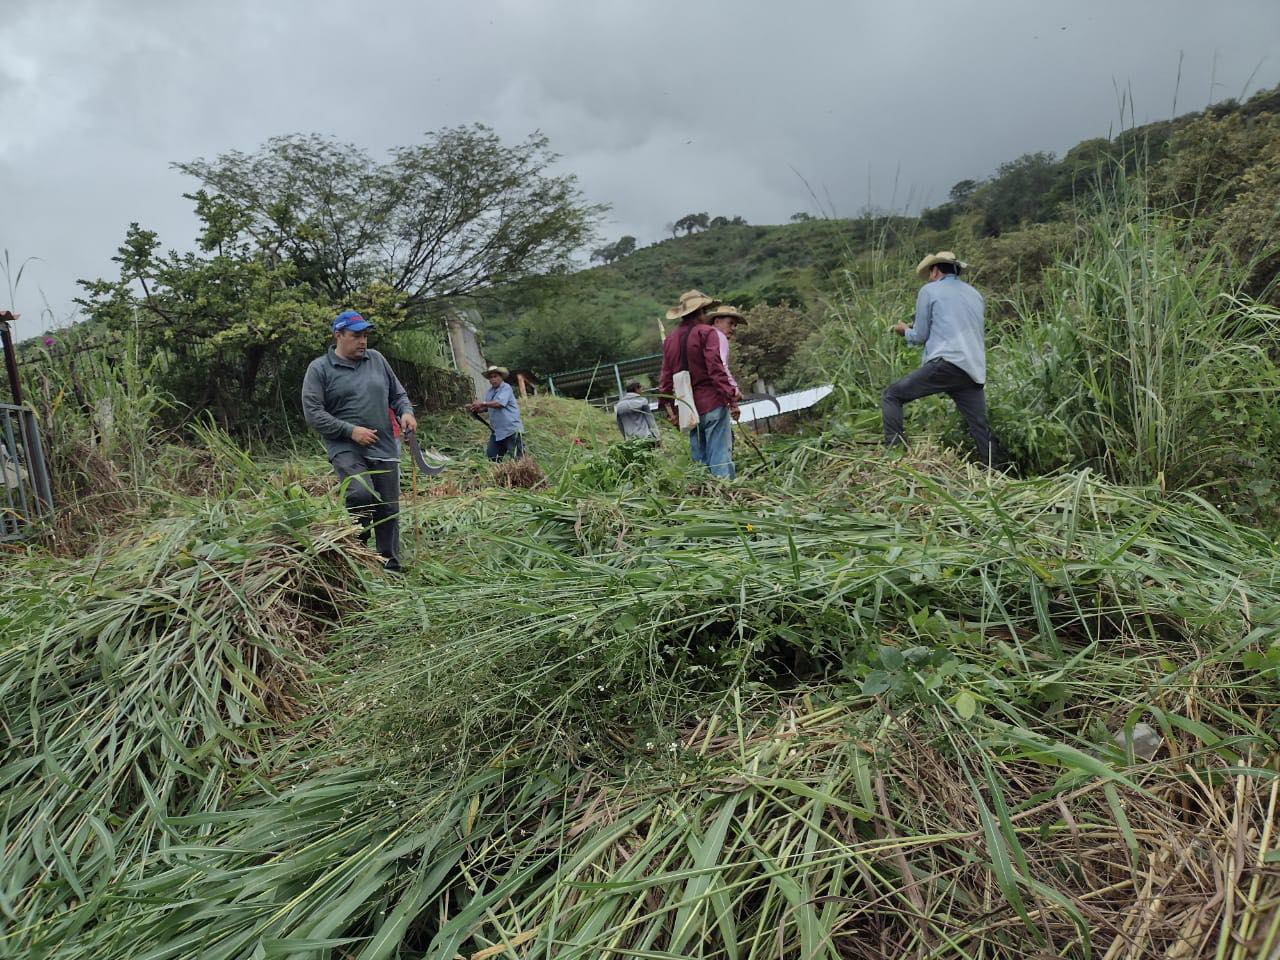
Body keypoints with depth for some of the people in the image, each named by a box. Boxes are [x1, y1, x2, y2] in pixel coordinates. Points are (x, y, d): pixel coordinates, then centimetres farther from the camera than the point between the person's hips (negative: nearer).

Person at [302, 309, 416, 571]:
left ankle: (391, 566, 21)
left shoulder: (377, 359, 13)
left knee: (389, 510, 6)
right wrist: (350, 430, -15)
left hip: (385, 449, 5)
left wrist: (406, 412, 0)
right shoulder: (319, 369, 0)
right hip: (346, 448, -4)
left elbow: (397, 393, 22)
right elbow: (312, 412, -6)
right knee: (362, 495, -28)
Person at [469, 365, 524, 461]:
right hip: (496, 431, 8)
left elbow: (500, 403, -22)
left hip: (511, 430, -8)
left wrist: (483, 403, -22)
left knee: (517, 459, -8)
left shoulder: (506, 388, -9)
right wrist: (474, 409, -4)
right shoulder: (489, 391, 15)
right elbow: (485, 407, 15)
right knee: (491, 458, 10)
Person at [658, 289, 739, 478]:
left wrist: (670, 409, 17)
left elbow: (666, 377, 12)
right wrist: (731, 399, -13)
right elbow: (716, 369, -14)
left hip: (689, 407, 6)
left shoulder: (670, 339, 12)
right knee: (720, 455, -7)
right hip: (712, 404, -6)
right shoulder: (706, 332, -5)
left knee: (698, 457, 11)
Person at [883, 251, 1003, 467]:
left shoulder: (929, 291, 7)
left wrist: (905, 331, 28)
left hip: (946, 364, -6)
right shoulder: (975, 294, 25)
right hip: (974, 372, 6)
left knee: (891, 396, 0)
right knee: (981, 428, 8)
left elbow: (919, 337, 6)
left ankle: (894, 451, -12)